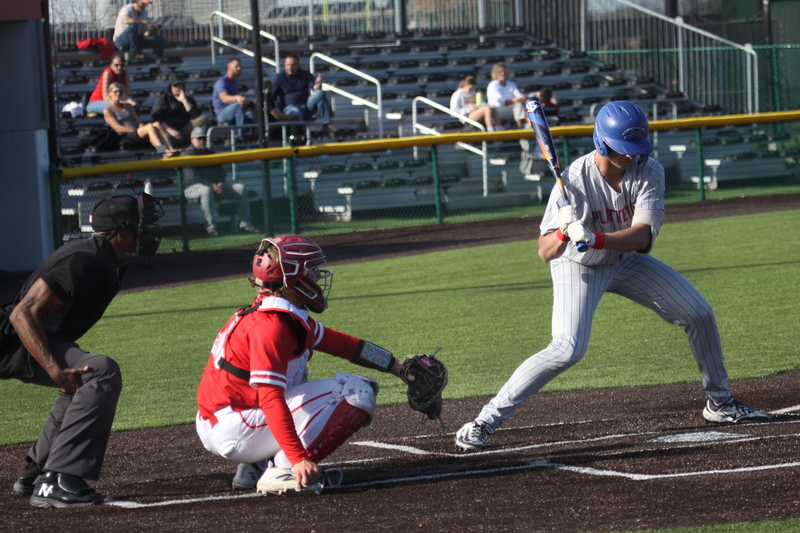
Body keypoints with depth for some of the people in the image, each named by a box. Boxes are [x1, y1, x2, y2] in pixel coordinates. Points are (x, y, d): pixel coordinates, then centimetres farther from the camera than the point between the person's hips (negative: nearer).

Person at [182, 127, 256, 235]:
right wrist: (211, 185, -23)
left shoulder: (210, 153, 20)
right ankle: (211, 227, -41)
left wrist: (220, 183, -7)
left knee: (240, 189, -7)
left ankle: (244, 224, -9)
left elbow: (220, 170, 17)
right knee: (206, 191, -42)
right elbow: (191, 176, -16)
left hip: (215, 185, 7)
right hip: (193, 187, -7)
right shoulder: (187, 154, -3)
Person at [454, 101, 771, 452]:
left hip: (626, 261, 5)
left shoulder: (649, 171, -21)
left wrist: (595, 239, -48)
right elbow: (545, 253, -31)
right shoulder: (575, 180, -30)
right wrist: (563, 232, -54)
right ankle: (486, 420, -17)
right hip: (578, 267, -5)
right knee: (567, 349, -24)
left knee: (699, 313, 2)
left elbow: (643, 236, -32)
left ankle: (719, 402, 24)